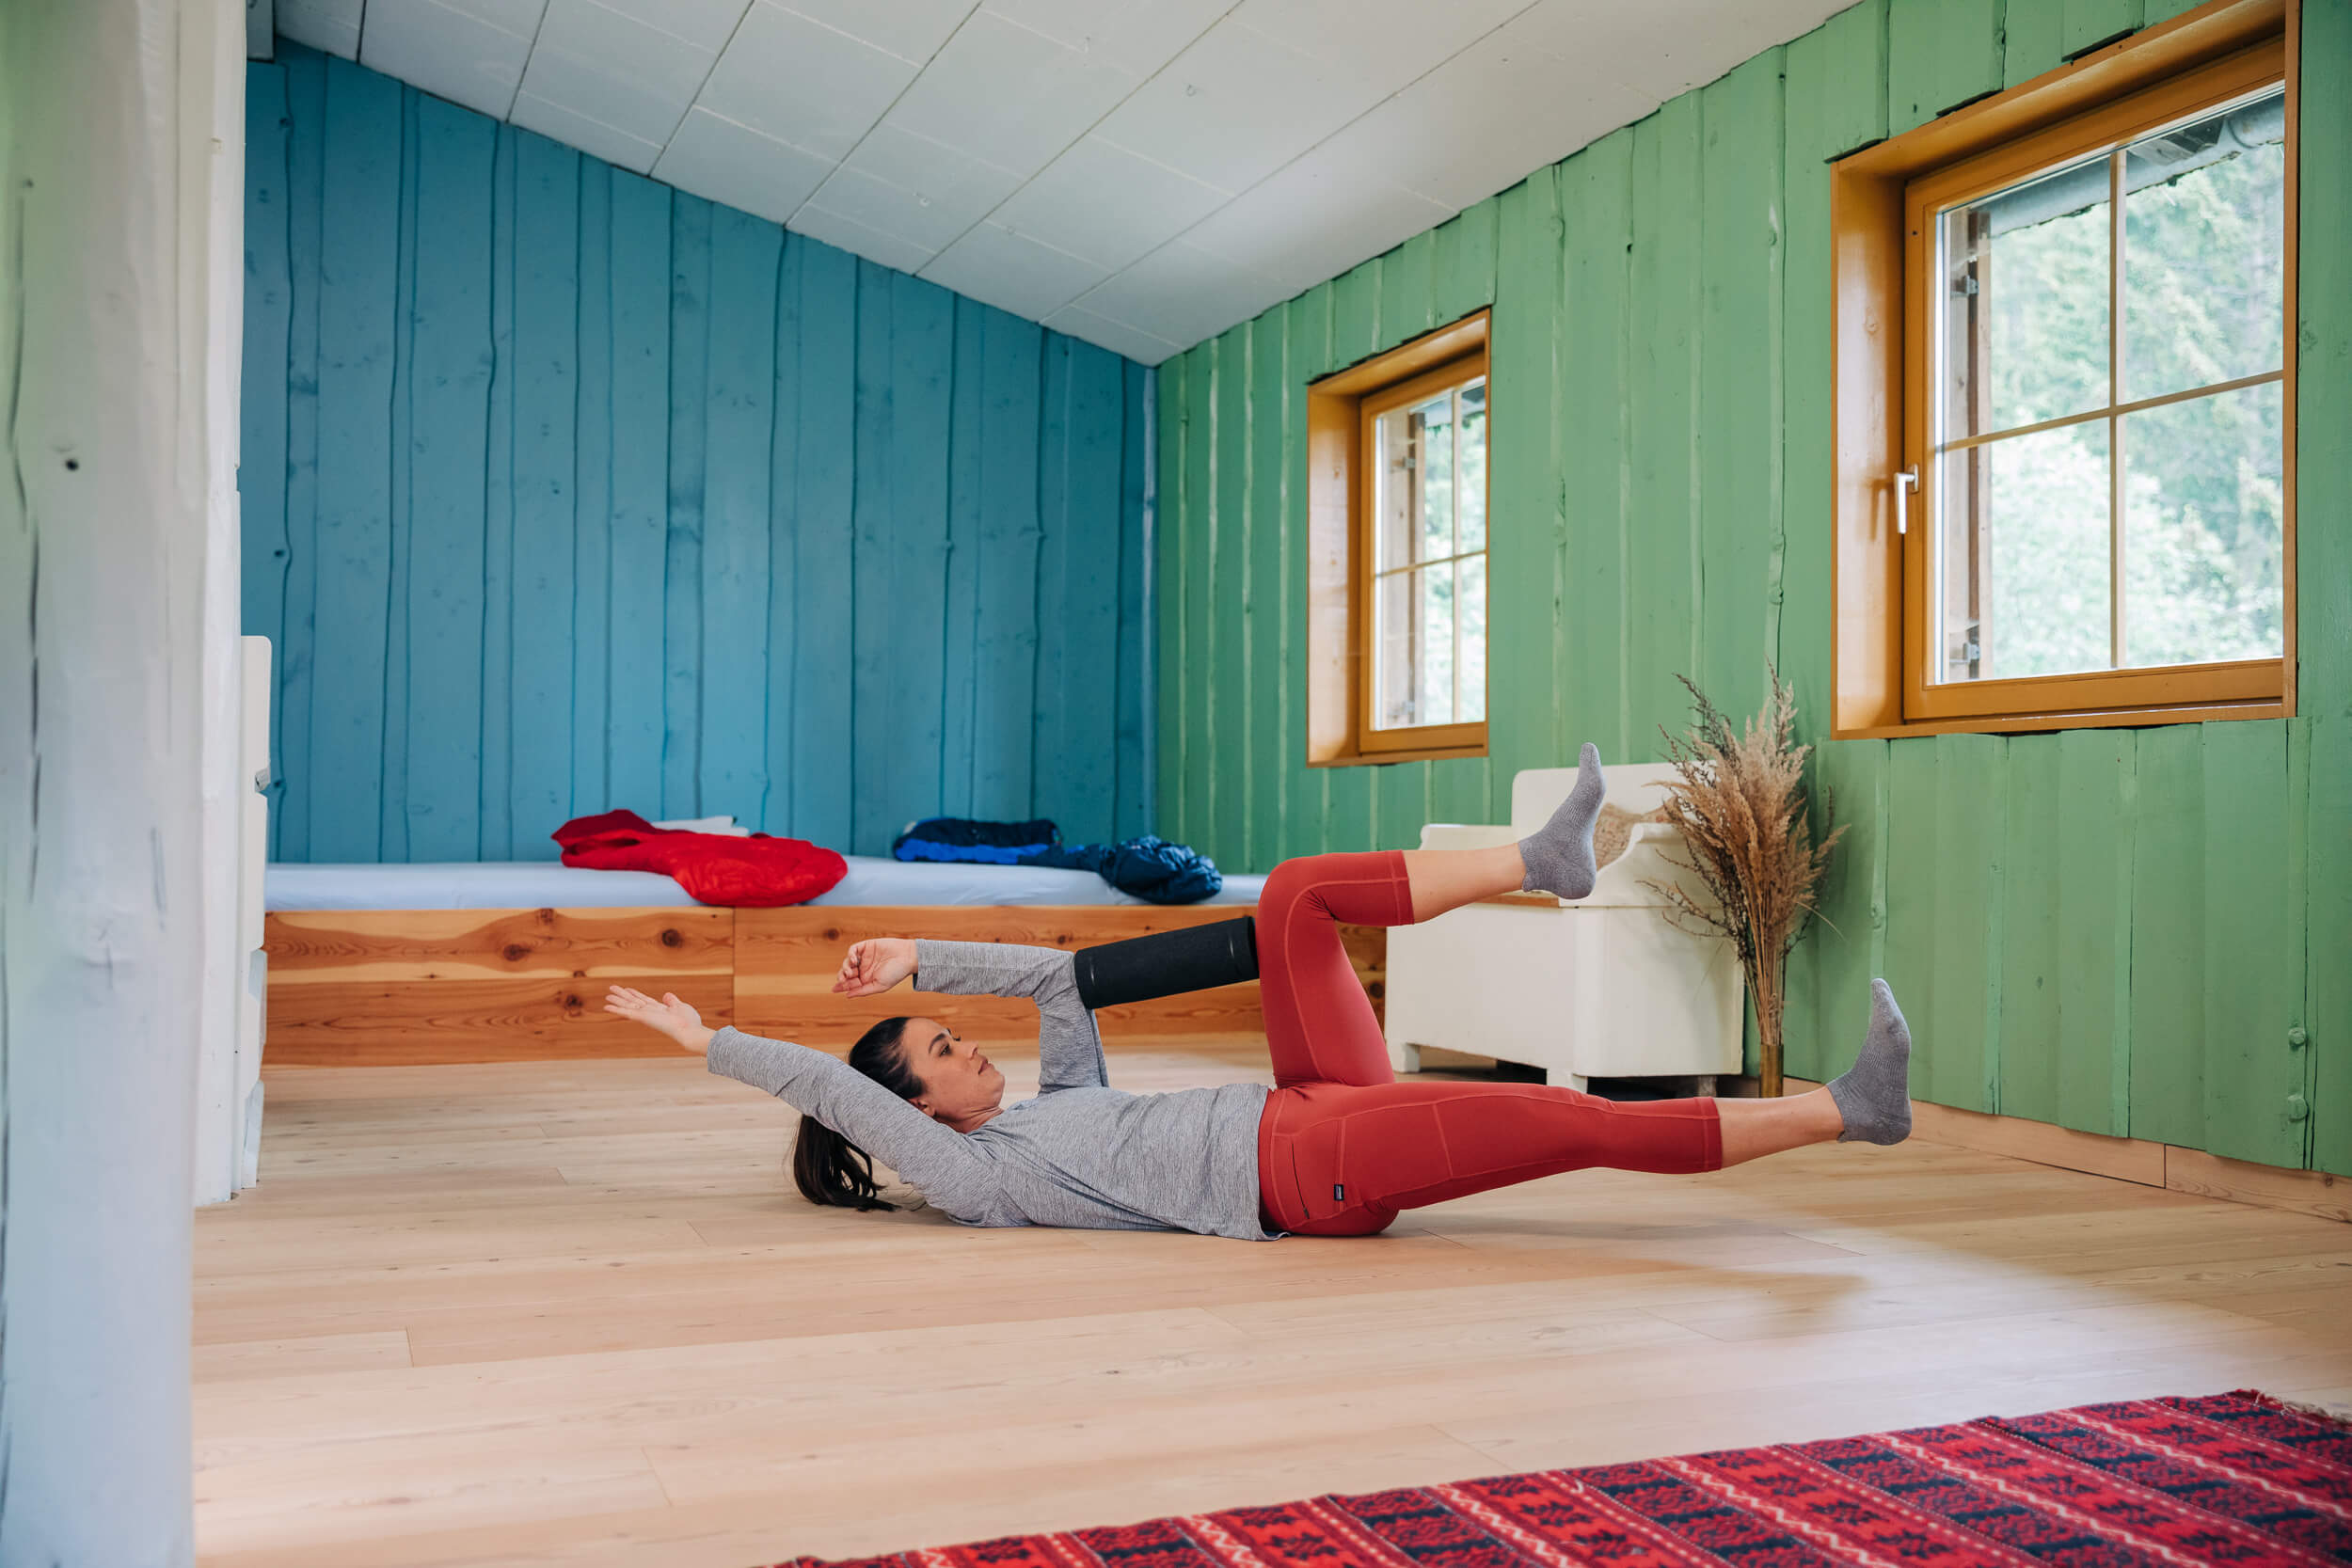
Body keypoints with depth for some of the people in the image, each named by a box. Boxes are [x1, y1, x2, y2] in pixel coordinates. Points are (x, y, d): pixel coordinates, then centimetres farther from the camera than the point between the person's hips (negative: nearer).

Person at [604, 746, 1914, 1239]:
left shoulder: (1055, 1105, 21)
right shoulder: (972, 1177, -2)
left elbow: (1058, 981, 22)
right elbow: (838, 1094, -7)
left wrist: (918, 961, 20)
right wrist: (712, 1042, -2)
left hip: (1314, 1113, 9)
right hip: (1308, 1171, -9)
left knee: (1300, 891, 1)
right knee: (1583, 1123, -15)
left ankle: (1543, 863, -2)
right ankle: (1847, 1108, -10)